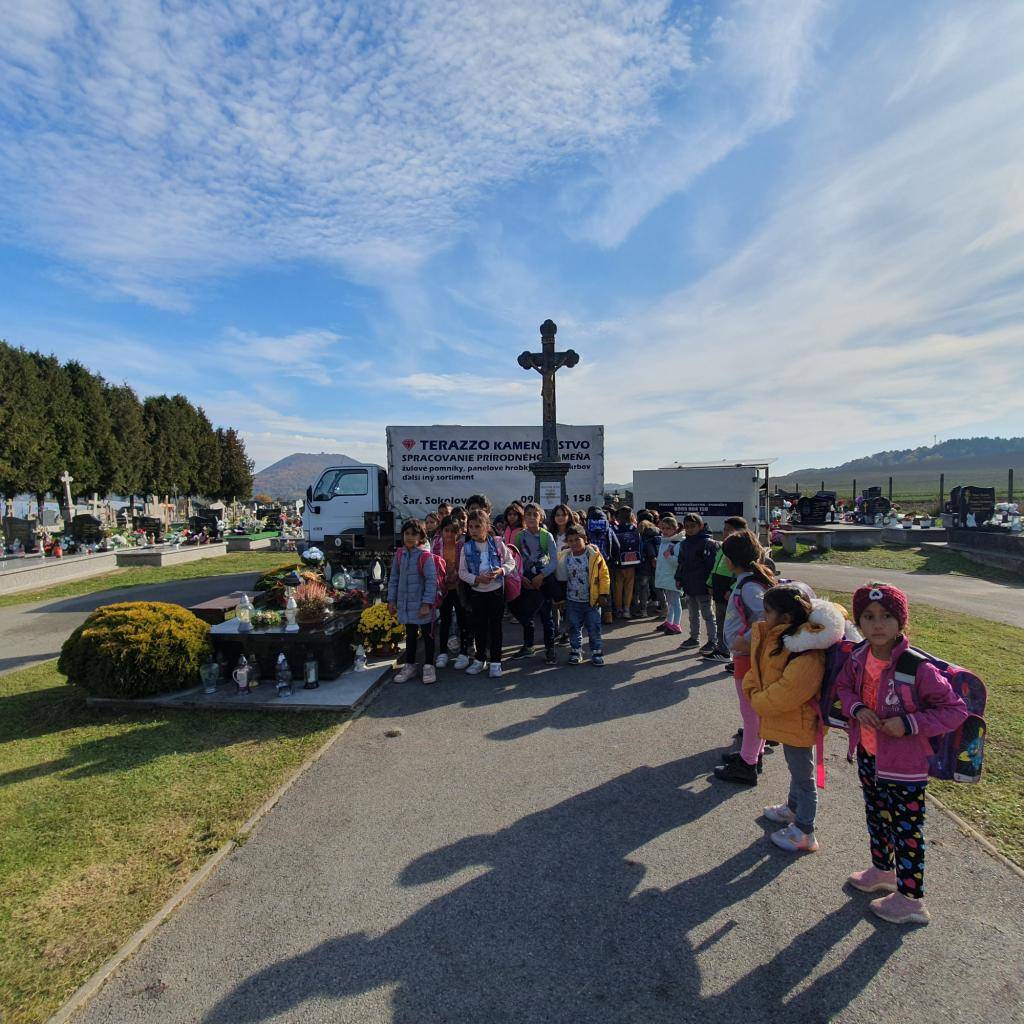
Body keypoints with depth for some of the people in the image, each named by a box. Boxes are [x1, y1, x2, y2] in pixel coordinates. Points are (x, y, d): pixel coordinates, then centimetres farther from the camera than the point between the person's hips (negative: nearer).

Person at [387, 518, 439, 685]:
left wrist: (427, 603, -18)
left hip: (422, 604, -5)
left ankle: (428, 666, 20)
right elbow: (394, 578, 10)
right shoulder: (399, 554, 3)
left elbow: (431, 580, -15)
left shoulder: (425, 555, -14)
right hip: (405, 604, 5)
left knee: (427, 635, 9)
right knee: (410, 635, 17)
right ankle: (409, 665, 29)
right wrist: (391, 600, 7)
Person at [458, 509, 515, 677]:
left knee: (495, 625, 5)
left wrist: (500, 571, -17)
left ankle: (495, 661, 16)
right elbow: (462, 572, -2)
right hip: (477, 592, 1)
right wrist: (476, 579, -18)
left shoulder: (497, 543, -5)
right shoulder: (466, 548, -3)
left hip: (496, 590, -1)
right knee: (479, 626, 11)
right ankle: (480, 659, 28)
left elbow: (510, 562, 1)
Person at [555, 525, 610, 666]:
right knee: (574, 628, 12)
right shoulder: (564, 557, -2)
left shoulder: (594, 555, -9)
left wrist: (603, 594, -9)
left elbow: (604, 575, -6)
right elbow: (561, 577, 10)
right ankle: (576, 651, 25)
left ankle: (597, 652, 18)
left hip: (592, 600, -2)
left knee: (594, 628, 6)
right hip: (572, 601, 2)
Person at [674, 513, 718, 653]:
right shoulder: (685, 543, 11)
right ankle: (694, 638, 28)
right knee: (693, 614, 17)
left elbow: (712, 564, -16)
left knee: (707, 614, 1)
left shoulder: (708, 542, -12)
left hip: (702, 585, -7)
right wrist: (679, 578, 11)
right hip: (689, 585, 8)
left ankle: (713, 640, 10)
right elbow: (681, 563, 17)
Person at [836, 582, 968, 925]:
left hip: (904, 766, -6)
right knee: (876, 818, 26)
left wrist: (909, 723, -25)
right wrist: (857, 708, -12)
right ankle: (882, 870, 50)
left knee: (906, 832, 11)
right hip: (867, 756, 6)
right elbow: (843, 686, 8)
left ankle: (910, 899, 31)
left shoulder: (918, 668, -26)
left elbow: (956, 710, -17)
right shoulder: (859, 658, -9)